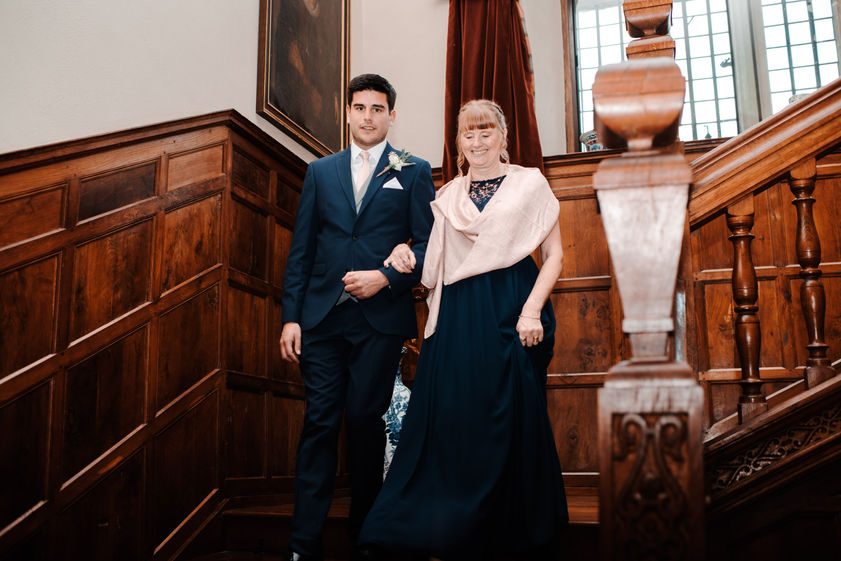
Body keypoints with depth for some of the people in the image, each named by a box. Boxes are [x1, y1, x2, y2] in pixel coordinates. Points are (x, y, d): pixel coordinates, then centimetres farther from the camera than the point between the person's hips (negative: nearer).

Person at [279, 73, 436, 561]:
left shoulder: (414, 172, 8)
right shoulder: (321, 171, 15)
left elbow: (427, 243, 3)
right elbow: (301, 249, 11)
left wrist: (385, 277, -13)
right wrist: (291, 316, 4)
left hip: (380, 318, -2)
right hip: (323, 315, 2)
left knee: (366, 420, 3)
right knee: (320, 422, 0)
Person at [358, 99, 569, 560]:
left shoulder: (530, 183, 6)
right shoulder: (447, 196, 15)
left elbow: (553, 254, 1)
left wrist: (532, 309, -11)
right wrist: (406, 257, -2)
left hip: (511, 312, -3)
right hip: (457, 319, 3)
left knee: (512, 423, 2)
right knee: (451, 421, 1)